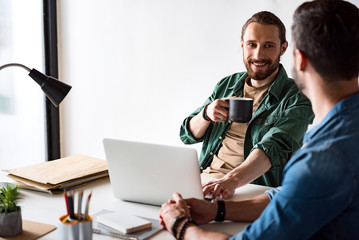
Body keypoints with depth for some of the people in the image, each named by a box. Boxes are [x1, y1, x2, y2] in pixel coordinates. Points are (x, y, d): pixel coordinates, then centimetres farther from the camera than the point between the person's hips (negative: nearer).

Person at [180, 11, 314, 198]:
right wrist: (206, 113, -6)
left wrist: (232, 180, -41)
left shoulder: (297, 98, -4)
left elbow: (275, 147, -23)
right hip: (204, 179, 5)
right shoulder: (227, 85, 14)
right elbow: (187, 136, 18)